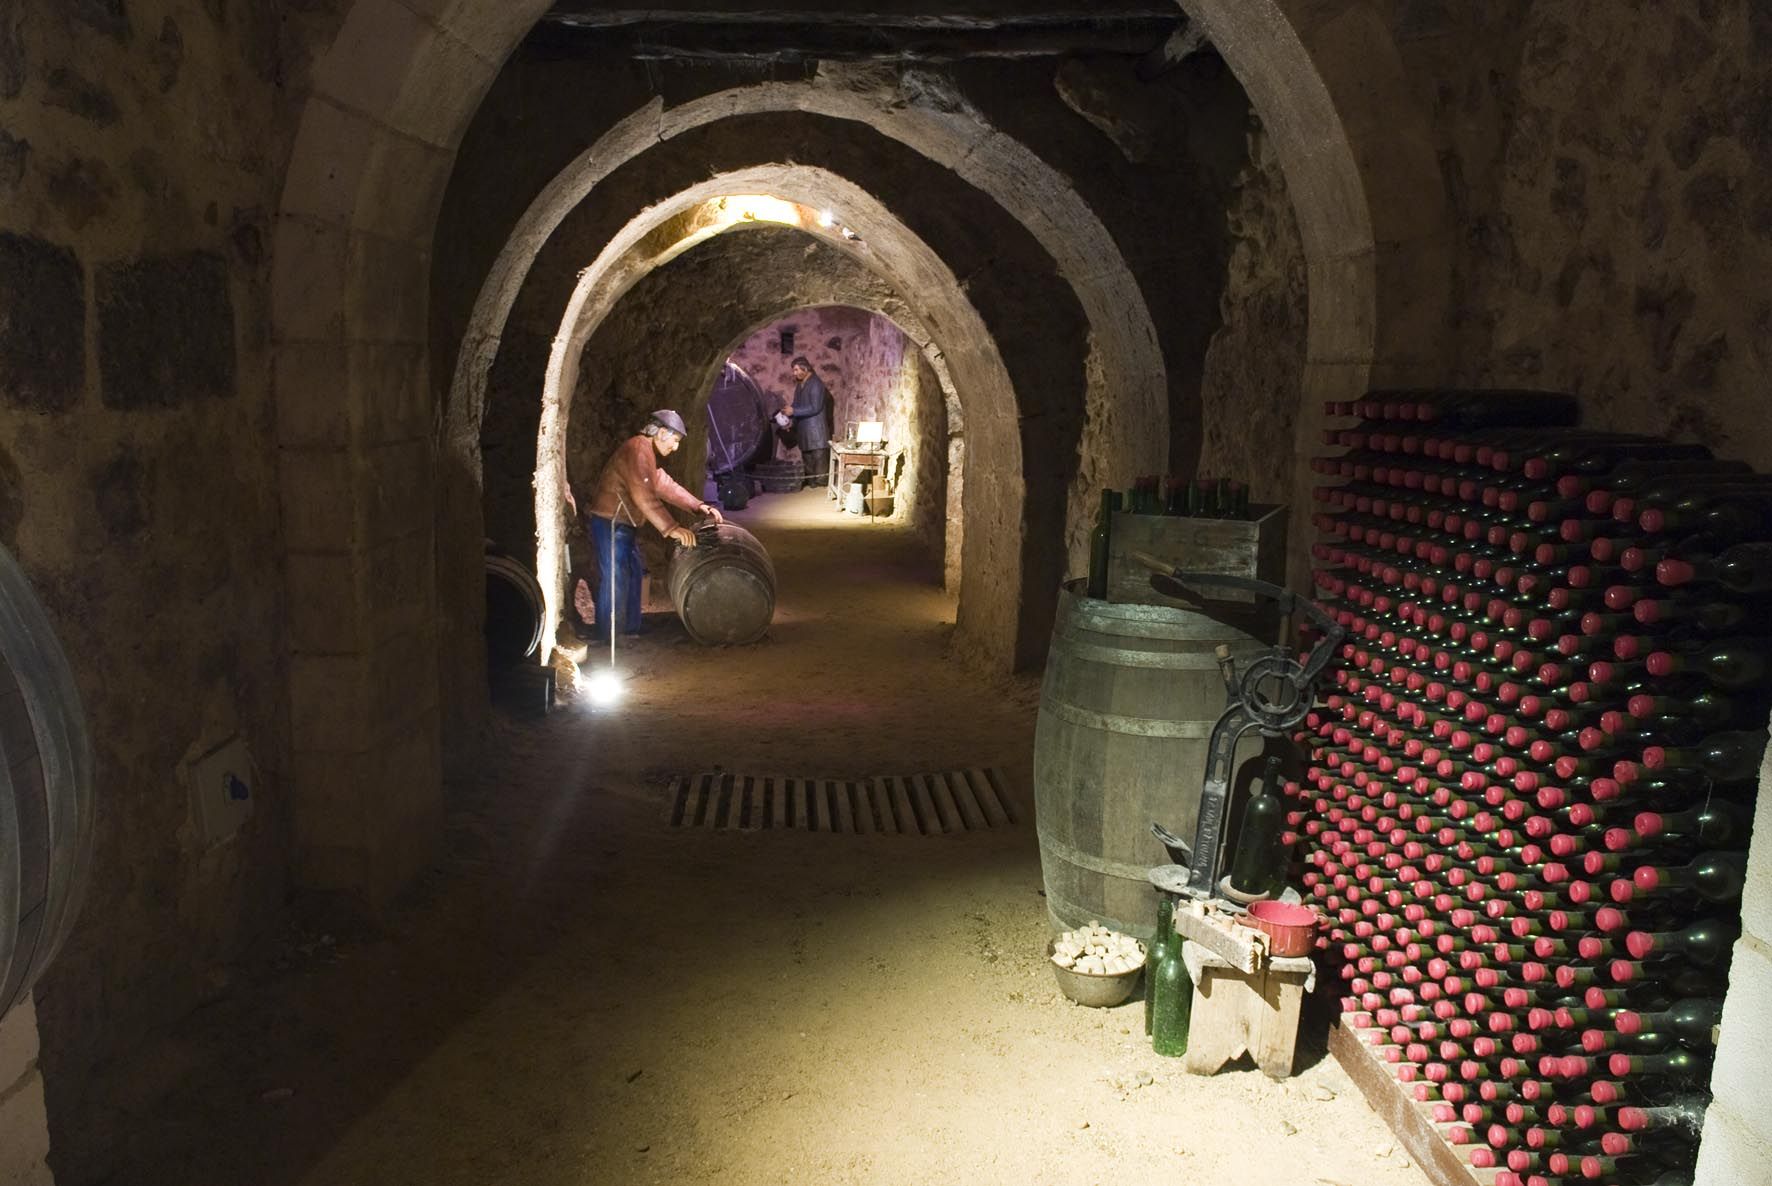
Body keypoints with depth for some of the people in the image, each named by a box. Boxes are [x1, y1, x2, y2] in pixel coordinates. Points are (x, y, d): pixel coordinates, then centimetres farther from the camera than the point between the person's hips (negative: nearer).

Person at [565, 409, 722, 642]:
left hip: (622, 527, 11)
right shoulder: (637, 449, -18)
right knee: (615, 582, -8)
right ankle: (606, 641, -2)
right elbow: (644, 496, -29)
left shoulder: (646, 453, 17)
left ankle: (631, 632, 25)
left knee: (633, 577, 16)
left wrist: (699, 506, 3)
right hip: (609, 525, -11)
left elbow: (666, 485, 14)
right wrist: (671, 528, -34)